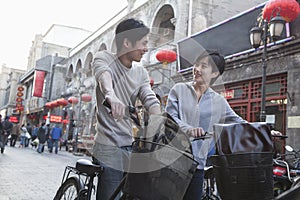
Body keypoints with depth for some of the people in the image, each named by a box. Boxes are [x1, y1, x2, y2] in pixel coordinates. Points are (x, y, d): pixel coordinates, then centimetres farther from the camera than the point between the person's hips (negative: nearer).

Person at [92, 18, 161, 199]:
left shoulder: (141, 73, 11)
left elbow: (151, 101, -2)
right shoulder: (104, 58, -3)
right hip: (109, 150, -5)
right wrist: (111, 95, -50)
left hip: (130, 149, 6)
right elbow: (103, 73, -27)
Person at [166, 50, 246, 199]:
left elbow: (237, 122, 15)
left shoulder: (219, 102, 10)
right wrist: (188, 129, -24)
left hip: (197, 163, 2)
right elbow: (169, 117, -6)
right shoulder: (179, 89, 4)